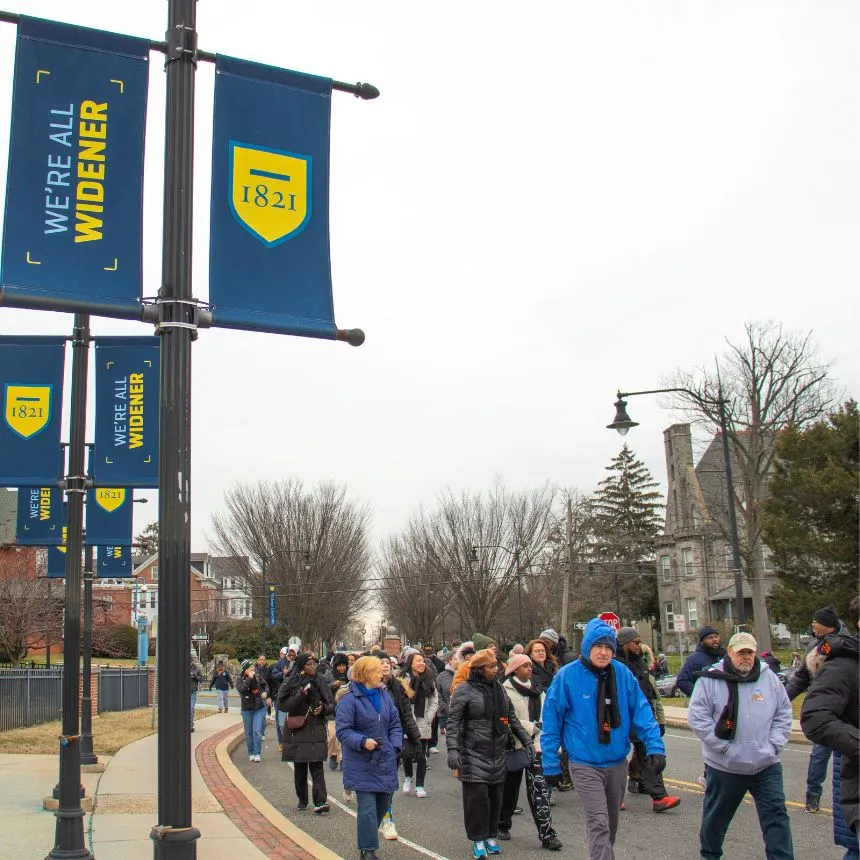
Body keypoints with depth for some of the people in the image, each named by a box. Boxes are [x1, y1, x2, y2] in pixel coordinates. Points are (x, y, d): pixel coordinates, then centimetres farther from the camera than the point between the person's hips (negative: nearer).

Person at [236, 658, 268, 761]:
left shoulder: (258, 678, -2)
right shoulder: (240, 680, -8)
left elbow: (265, 686, 19)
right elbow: (241, 689, -30)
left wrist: (265, 693, 0)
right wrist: (249, 678, -28)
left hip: (260, 708, 0)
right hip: (247, 709, 0)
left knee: (257, 731, -9)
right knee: (249, 733, 9)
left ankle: (257, 753, -3)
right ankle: (251, 753, 23)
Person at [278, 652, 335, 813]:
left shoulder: (321, 684, 6)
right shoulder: (291, 684, -2)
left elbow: (331, 705, 11)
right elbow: (283, 705, -12)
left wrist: (323, 708, -11)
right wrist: (301, 694, -22)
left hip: (317, 732, 0)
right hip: (297, 732, 0)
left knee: (317, 767, -9)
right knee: (300, 768, 8)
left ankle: (320, 801, -16)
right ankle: (302, 800, 22)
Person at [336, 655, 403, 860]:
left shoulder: (384, 696, 7)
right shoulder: (350, 699, -12)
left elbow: (395, 724, 12)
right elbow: (343, 730, -14)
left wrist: (394, 747, -2)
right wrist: (363, 742, -27)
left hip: (385, 761, 6)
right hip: (362, 764, -6)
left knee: (383, 804, 13)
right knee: (367, 808, -8)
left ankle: (366, 838, 33)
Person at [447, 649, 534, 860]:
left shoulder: (499, 689, 11)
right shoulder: (465, 690, -7)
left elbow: (512, 718, 19)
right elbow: (453, 722, -10)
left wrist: (527, 740, 12)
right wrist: (453, 749, -21)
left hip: (498, 755, 5)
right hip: (474, 755, -5)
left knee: (495, 797, 8)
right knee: (477, 796, -5)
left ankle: (491, 836, 22)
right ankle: (478, 839, 9)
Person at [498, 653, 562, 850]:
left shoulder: (538, 690, 11)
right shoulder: (506, 690, -7)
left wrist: (536, 729, -4)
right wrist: (531, 728, -11)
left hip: (535, 745, 3)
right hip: (514, 745, -3)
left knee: (539, 789, -5)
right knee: (510, 789, 9)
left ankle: (547, 834, -7)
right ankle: (503, 825, 28)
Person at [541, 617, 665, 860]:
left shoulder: (623, 674, -6)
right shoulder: (567, 676, -14)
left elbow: (641, 710, -4)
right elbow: (552, 721, -8)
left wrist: (655, 745, -17)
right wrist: (551, 764, -6)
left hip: (617, 763, 4)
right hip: (585, 765, -4)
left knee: (611, 823, 21)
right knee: (599, 824, -13)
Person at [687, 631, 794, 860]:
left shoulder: (769, 678, 4)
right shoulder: (710, 680, -8)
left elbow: (783, 713, 12)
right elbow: (697, 717, -10)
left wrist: (774, 744, -1)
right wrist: (724, 747, -14)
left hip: (766, 765, 2)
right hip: (724, 766, -2)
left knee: (776, 815, 1)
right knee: (716, 816, 14)